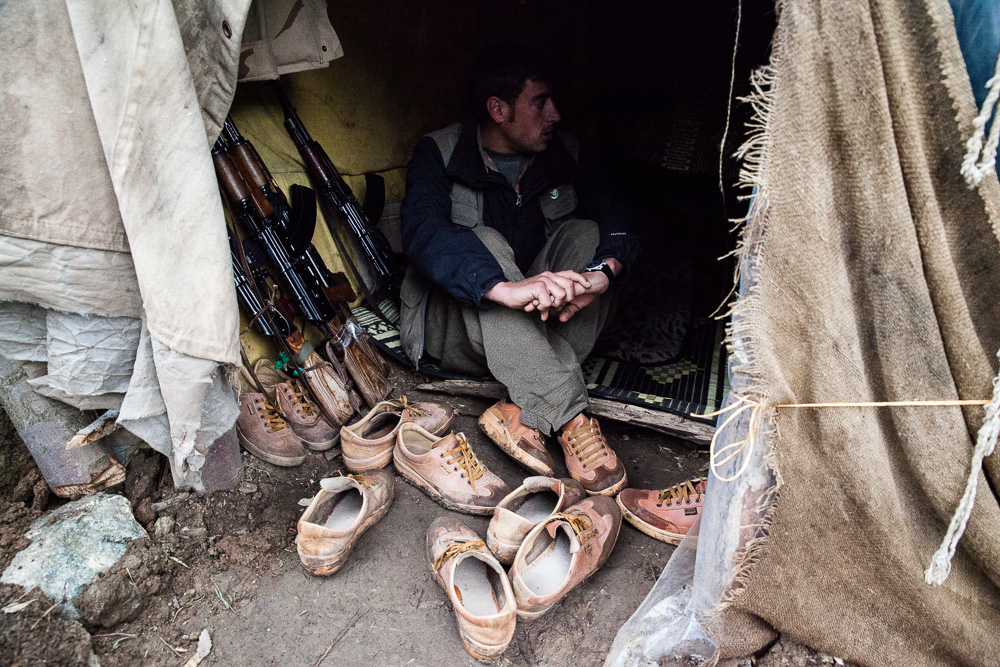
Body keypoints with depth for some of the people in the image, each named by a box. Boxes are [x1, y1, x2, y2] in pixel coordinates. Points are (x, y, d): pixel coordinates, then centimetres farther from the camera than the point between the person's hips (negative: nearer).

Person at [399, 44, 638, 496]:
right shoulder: (440, 154, -10)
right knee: (485, 242, -31)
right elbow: (422, 232, -30)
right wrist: (505, 288, -46)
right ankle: (570, 419, -39)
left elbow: (615, 219, -10)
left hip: (538, 323, 4)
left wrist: (602, 272, -34)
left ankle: (522, 411, -30)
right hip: (454, 318, -3)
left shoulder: (563, 155, 3)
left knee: (585, 234, -19)